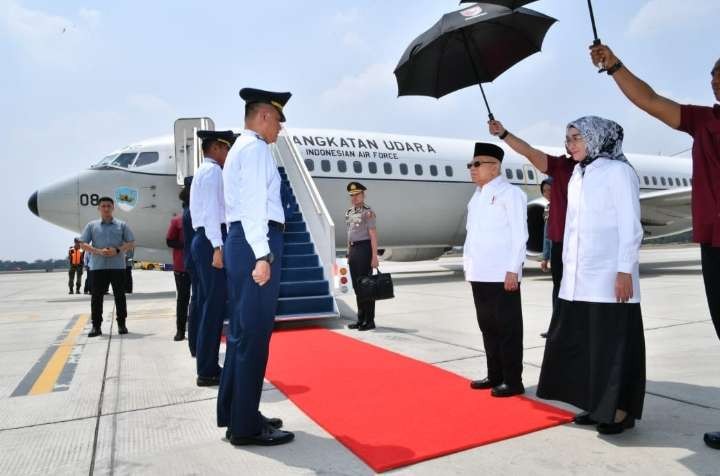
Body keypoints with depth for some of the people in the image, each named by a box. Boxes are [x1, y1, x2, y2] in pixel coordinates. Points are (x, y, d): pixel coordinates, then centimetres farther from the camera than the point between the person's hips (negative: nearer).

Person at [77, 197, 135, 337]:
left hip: (117, 266, 0)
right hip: (98, 266, 1)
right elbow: (83, 244, 5)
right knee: (97, 297, 2)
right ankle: (96, 326, 10)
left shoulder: (122, 225, 9)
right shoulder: (92, 225, 10)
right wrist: (98, 251, -11)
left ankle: (121, 324, 13)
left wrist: (118, 250, -12)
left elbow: (131, 243, 5)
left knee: (119, 296, 4)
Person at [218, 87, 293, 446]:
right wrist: (262, 254, -23)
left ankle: (232, 413, 24)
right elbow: (254, 204, -18)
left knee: (242, 330, 13)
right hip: (255, 243, -11)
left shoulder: (240, 148, 25)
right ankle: (246, 426, 2)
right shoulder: (255, 147, -7)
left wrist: (255, 249, 14)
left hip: (241, 240, 11)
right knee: (254, 333, -7)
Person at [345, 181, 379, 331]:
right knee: (357, 285, 12)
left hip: (364, 249, -8)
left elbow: (373, 235, -13)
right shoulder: (349, 212, 14)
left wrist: (374, 256, -17)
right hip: (353, 250, 8)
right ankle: (361, 319, 21)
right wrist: (349, 253, 17)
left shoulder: (368, 212, -9)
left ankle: (369, 321, 6)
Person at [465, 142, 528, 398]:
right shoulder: (476, 197, 16)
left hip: (502, 275, -8)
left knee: (508, 328, 2)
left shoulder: (510, 193, -6)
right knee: (488, 327, 15)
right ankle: (494, 376, 27)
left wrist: (513, 269, -16)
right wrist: (468, 263, 12)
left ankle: (513, 381, 12)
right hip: (479, 274, 8)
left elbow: (520, 235, -11)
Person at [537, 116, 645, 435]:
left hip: (609, 276, -7)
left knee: (613, 343, 1)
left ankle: (619, 411, 13)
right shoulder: (577, 175, 16)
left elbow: (630, 226, -9)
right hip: (578, 278, 7)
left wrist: (625, 271, -15)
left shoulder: (618, 171, -3)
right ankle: (597, 406, 23)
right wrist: (567, 268, 12)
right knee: (582, 342, 11)